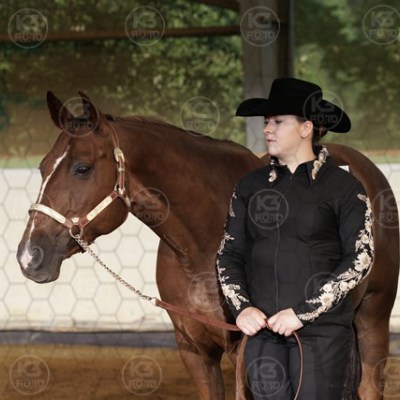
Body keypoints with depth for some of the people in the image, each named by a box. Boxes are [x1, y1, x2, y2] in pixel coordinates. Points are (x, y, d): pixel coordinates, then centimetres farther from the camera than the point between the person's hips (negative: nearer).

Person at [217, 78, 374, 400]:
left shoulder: (343, 187, -4)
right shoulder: (250, 186, 9)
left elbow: (360, 259, -9)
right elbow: (230, 253, 11)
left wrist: (303, 312, -14)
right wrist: (241, 307, -7)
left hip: (322, 331, -4)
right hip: (263, 330, 4)